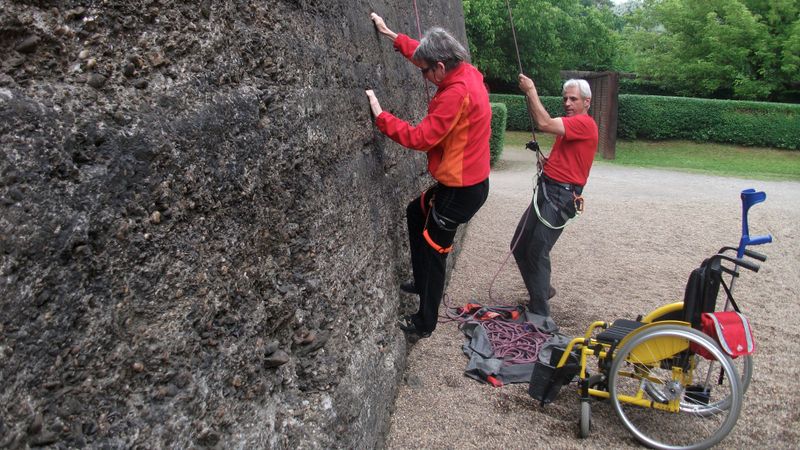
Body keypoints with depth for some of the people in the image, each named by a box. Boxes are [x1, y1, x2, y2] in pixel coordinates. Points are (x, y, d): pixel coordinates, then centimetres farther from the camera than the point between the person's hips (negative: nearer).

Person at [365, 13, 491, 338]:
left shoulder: (457, 92, -26)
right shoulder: (467, 72, 2)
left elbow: (421, 138, -25)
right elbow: (423, 52, 19)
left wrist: (381, 116, -17)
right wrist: (391, 35, 22)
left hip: (461, 189, -10)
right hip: (466, 180, 10)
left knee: (433, 250, 2)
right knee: (415, 212, 26)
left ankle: (425, 323, 18)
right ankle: (421, 283, 36)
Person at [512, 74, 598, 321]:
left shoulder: (584, 123, -12)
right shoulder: (570, 124, 22)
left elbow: (544, 124, -22)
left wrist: (531, 90, -14)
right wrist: (530, 96, 2)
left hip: (560, 196, -10)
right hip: (546, 190, 10)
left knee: (537, 252, -13)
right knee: (519, 245, 13)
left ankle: (540, 313, -2)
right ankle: (542, 290, 33)